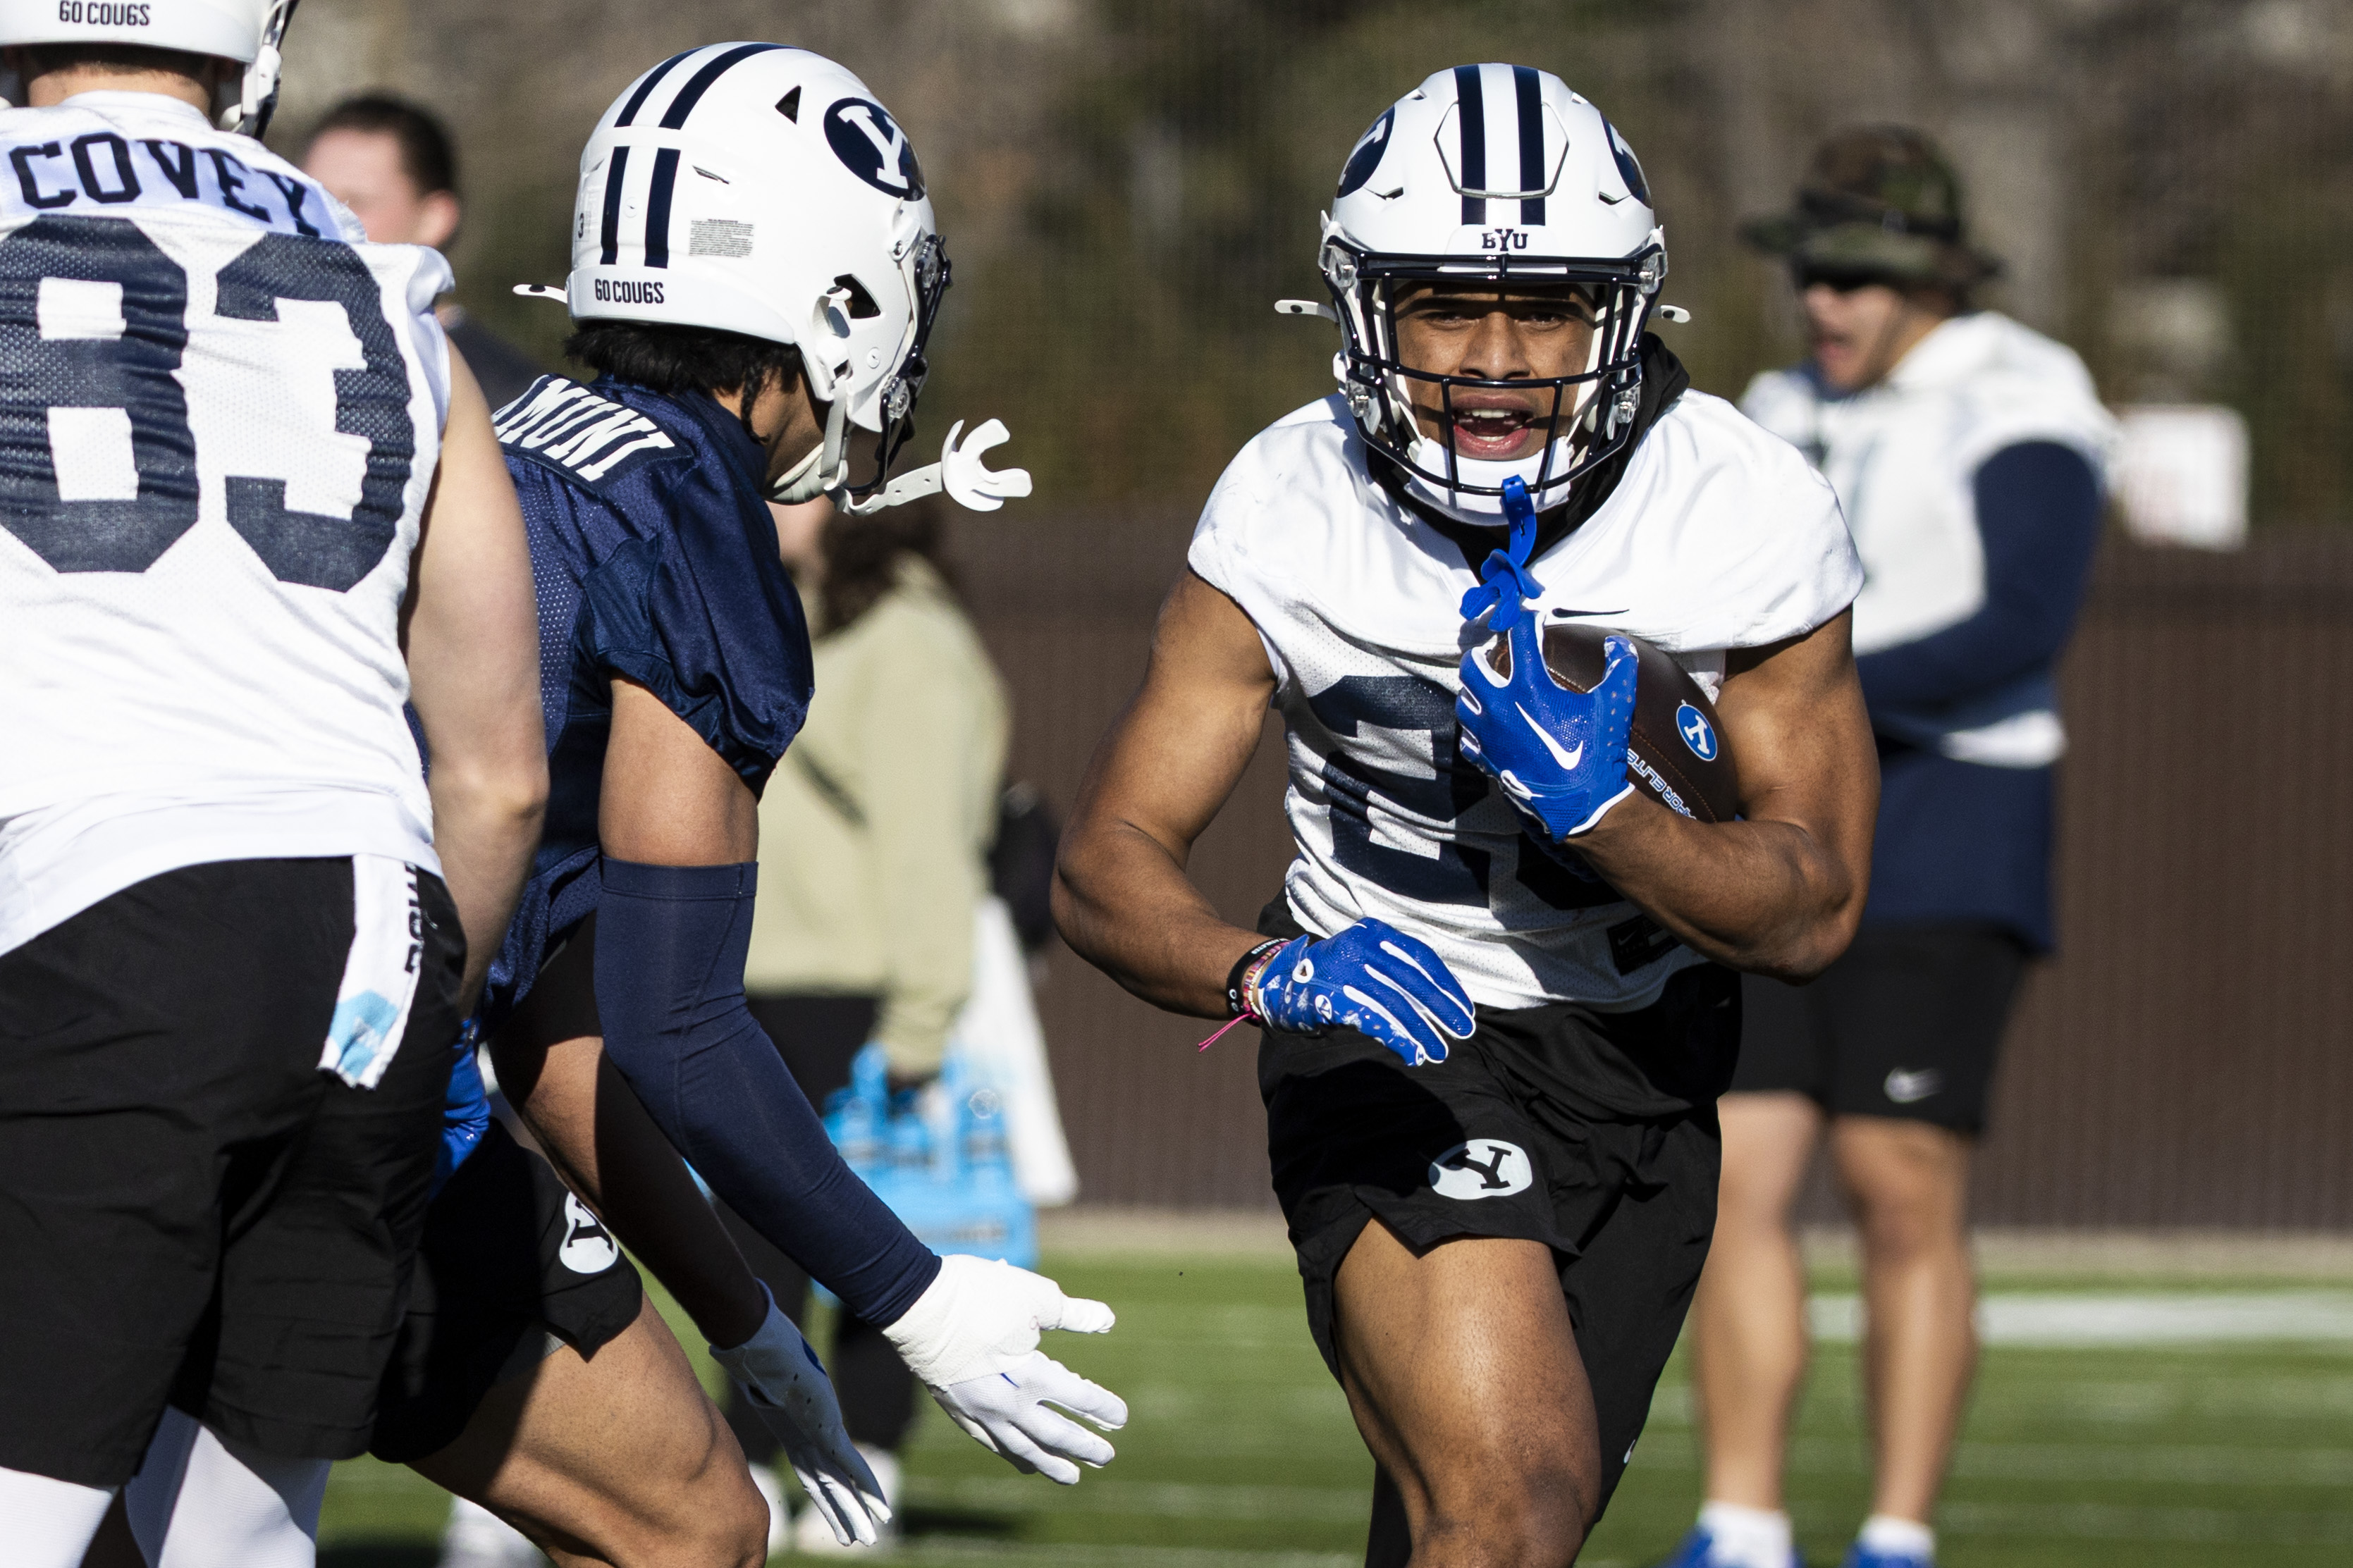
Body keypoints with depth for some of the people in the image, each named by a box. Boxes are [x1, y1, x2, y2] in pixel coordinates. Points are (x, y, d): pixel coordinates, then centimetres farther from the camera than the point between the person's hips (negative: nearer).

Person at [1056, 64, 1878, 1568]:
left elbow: (1813, 909, -14)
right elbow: (1111, 864, -16)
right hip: (1398, 1036, -3)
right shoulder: (1292, 513, -18)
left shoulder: (1752, 515, -18)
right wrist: (1268, 972, -38)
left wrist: (1594, 803, -33)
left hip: (1642, 1063, 3)